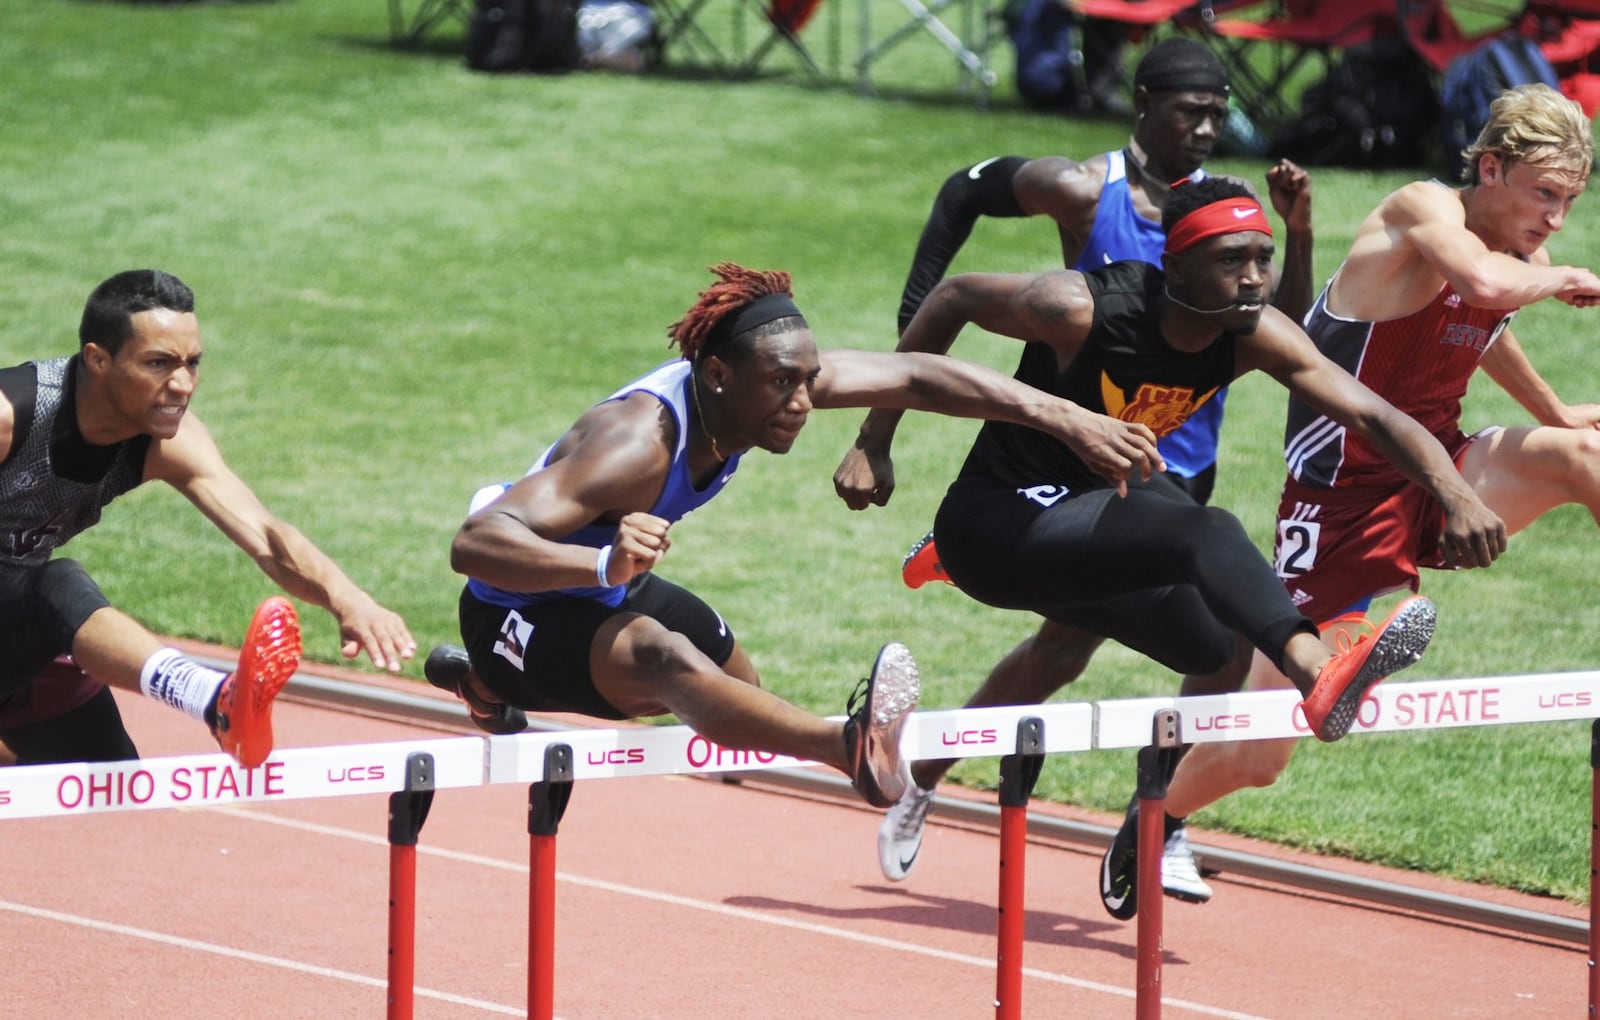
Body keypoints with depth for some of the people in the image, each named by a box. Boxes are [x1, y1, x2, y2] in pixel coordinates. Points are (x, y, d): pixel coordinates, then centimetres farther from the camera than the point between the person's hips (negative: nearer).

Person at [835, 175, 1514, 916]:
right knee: (1201, 534, -32)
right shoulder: (1084, 310, -23)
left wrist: (1455, 494, -34)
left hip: (1086, 532, 8)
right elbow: (954, 298, -8)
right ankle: (1319, 676, -59)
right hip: (997, 526, -8)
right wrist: (875, 443, -5)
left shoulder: (1255, 335, -9)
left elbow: (1370, 414, -16)